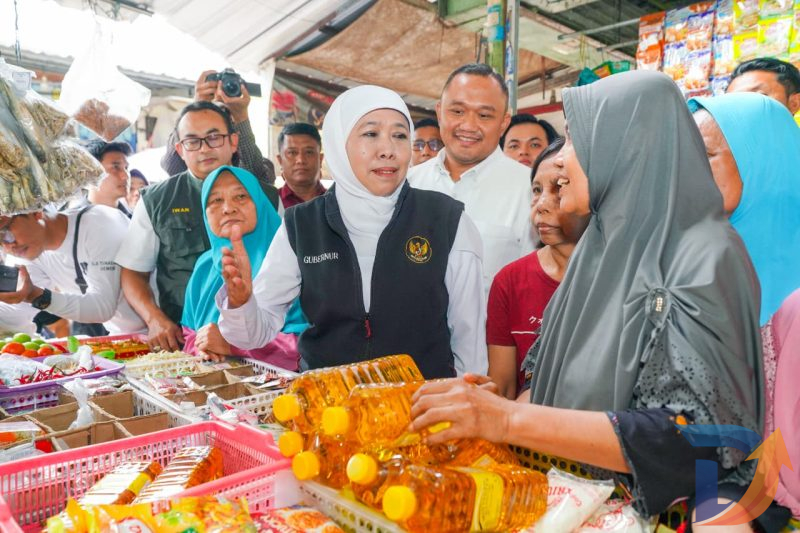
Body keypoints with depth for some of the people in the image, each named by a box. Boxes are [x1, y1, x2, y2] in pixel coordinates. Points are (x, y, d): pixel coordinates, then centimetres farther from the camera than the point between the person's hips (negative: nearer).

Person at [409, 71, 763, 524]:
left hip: (652, 514, -5)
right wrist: (490, 407, -7)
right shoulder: (604, 244, 5)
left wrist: (510, 421, -27)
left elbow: (694, 436, -22)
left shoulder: (704, 259, -15)